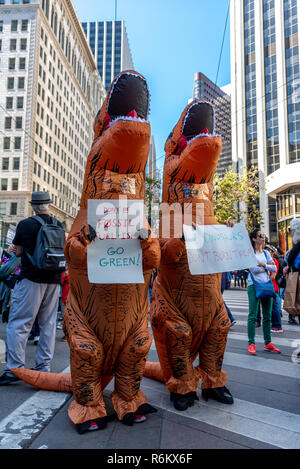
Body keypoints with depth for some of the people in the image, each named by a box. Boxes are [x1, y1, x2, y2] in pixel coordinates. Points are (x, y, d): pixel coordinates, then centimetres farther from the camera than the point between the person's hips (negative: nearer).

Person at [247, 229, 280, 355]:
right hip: (254, 285, -6)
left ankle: (268, 343, 18)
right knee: (253, 315, -5)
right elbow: (254, 269, -14)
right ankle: (251, 344, 0)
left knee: (267, 316, 9)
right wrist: (268, 266, -3)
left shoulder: (266, 253, 14)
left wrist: (263, 265, -9)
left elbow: (274, 268, 5)